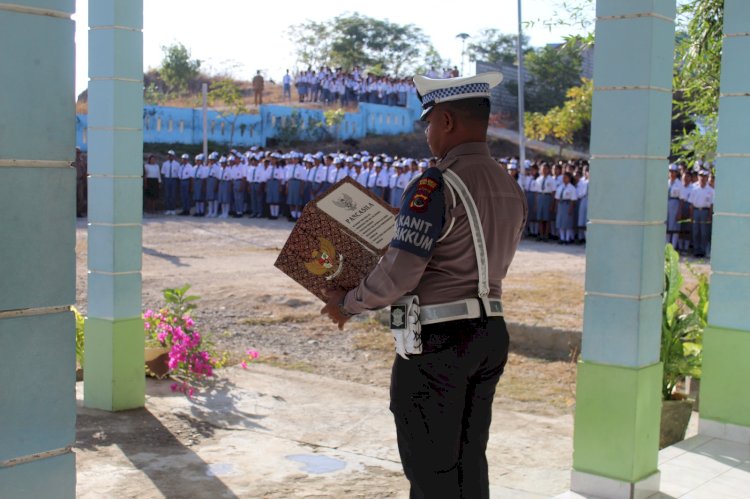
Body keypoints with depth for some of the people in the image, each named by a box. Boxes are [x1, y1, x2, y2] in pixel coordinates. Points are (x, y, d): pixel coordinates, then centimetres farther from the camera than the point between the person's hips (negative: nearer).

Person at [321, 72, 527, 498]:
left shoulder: (437, 186, -17)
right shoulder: (511, 190, 9)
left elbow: (397, 276, -19)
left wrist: (348, 304, -2)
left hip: (438, 339, -8)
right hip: (491, 334, 8)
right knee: (470, 460, 18)